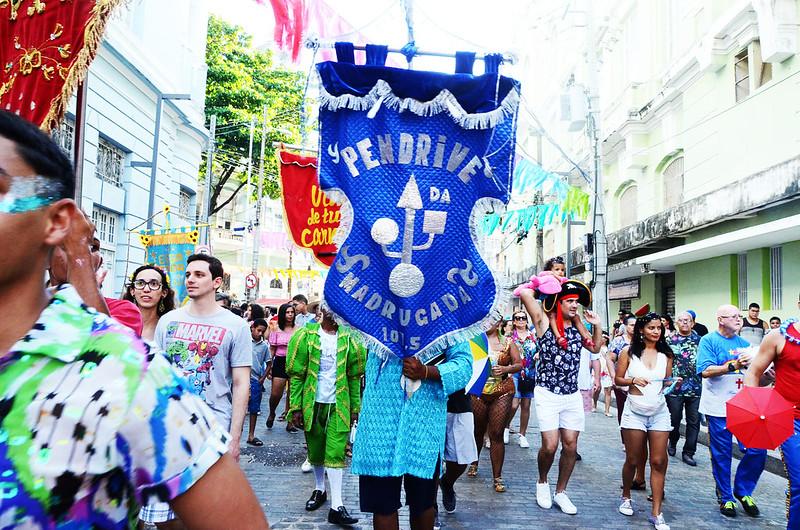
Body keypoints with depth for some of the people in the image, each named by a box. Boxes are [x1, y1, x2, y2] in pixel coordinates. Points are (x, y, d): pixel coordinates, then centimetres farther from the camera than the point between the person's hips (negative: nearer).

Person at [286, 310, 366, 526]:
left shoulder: (348, 338, 2)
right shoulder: (307, 335, -1)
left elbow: (354, 376, 6)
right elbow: (296, 374, -1)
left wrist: (355, 407, 3)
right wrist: (296, 407, -5)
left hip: (338, 404, 0)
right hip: (313, 402, 1)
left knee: (335, 453, -5)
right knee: (315, 450, 14)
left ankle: (336, 506, -3)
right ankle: (319, 489, 35)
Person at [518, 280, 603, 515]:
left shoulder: (578, 327, 7)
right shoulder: (545, 322, -8)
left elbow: (595, 348, 23)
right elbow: (524, 293, -20)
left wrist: (597, 325, 8)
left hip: (573, 396, 5)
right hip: (548, 394, -5)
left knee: (571, 446, 5)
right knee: (550, 445, -9)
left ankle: (561, 492, 22)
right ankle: (542, 482, 20)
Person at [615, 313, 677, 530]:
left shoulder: (665, 354, 5)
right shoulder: (629, 351, -2)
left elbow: (666, 382, 12)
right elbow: (617, 379, 2)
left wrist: (673, 383, -10)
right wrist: (633, 380, -17)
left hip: (659, 412, 2)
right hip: (635, 412, -2)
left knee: (659, 461, -3)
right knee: (632, 460, 8)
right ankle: (626, 497, 33)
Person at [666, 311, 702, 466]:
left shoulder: (698, 339, 7)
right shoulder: (670, 340, 2)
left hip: (696, 387, 1)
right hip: (675, 386, -1)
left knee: (694, 421, 2)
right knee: (675, 418, 8)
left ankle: (688, 452, 11)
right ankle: (673, 442, 34)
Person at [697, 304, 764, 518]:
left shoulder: (744, 343, 13)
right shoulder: (708, 341, -5)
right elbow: (706, 371, -16)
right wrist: (733, 365, -23)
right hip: (718, 408, -5)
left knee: (757, 450, 0)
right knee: (721, 455, 5)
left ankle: (743, 491, 22)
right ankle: (725, 497, 22)